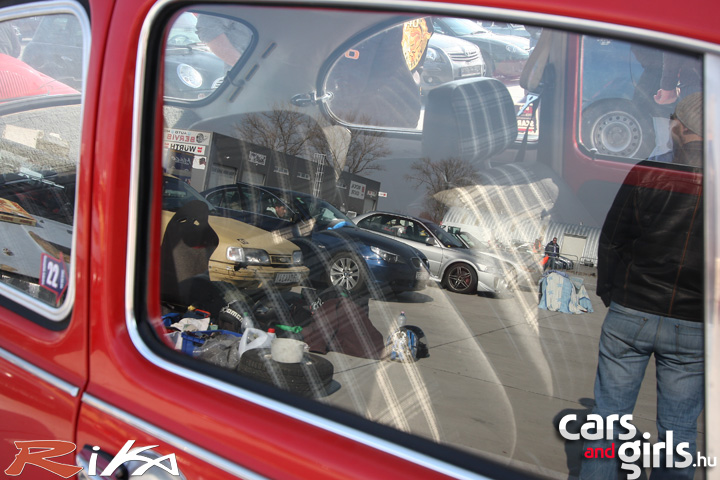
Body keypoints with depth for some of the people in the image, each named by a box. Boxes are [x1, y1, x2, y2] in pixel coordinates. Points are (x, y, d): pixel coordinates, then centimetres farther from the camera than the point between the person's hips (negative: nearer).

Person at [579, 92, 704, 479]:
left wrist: (608, 294, 11)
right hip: (694, 328, 1)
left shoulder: (645, 173, -7)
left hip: (630, 316, -1)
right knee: (678, 427, 14)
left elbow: (610, 241, -2)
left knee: (609, 413, 10)